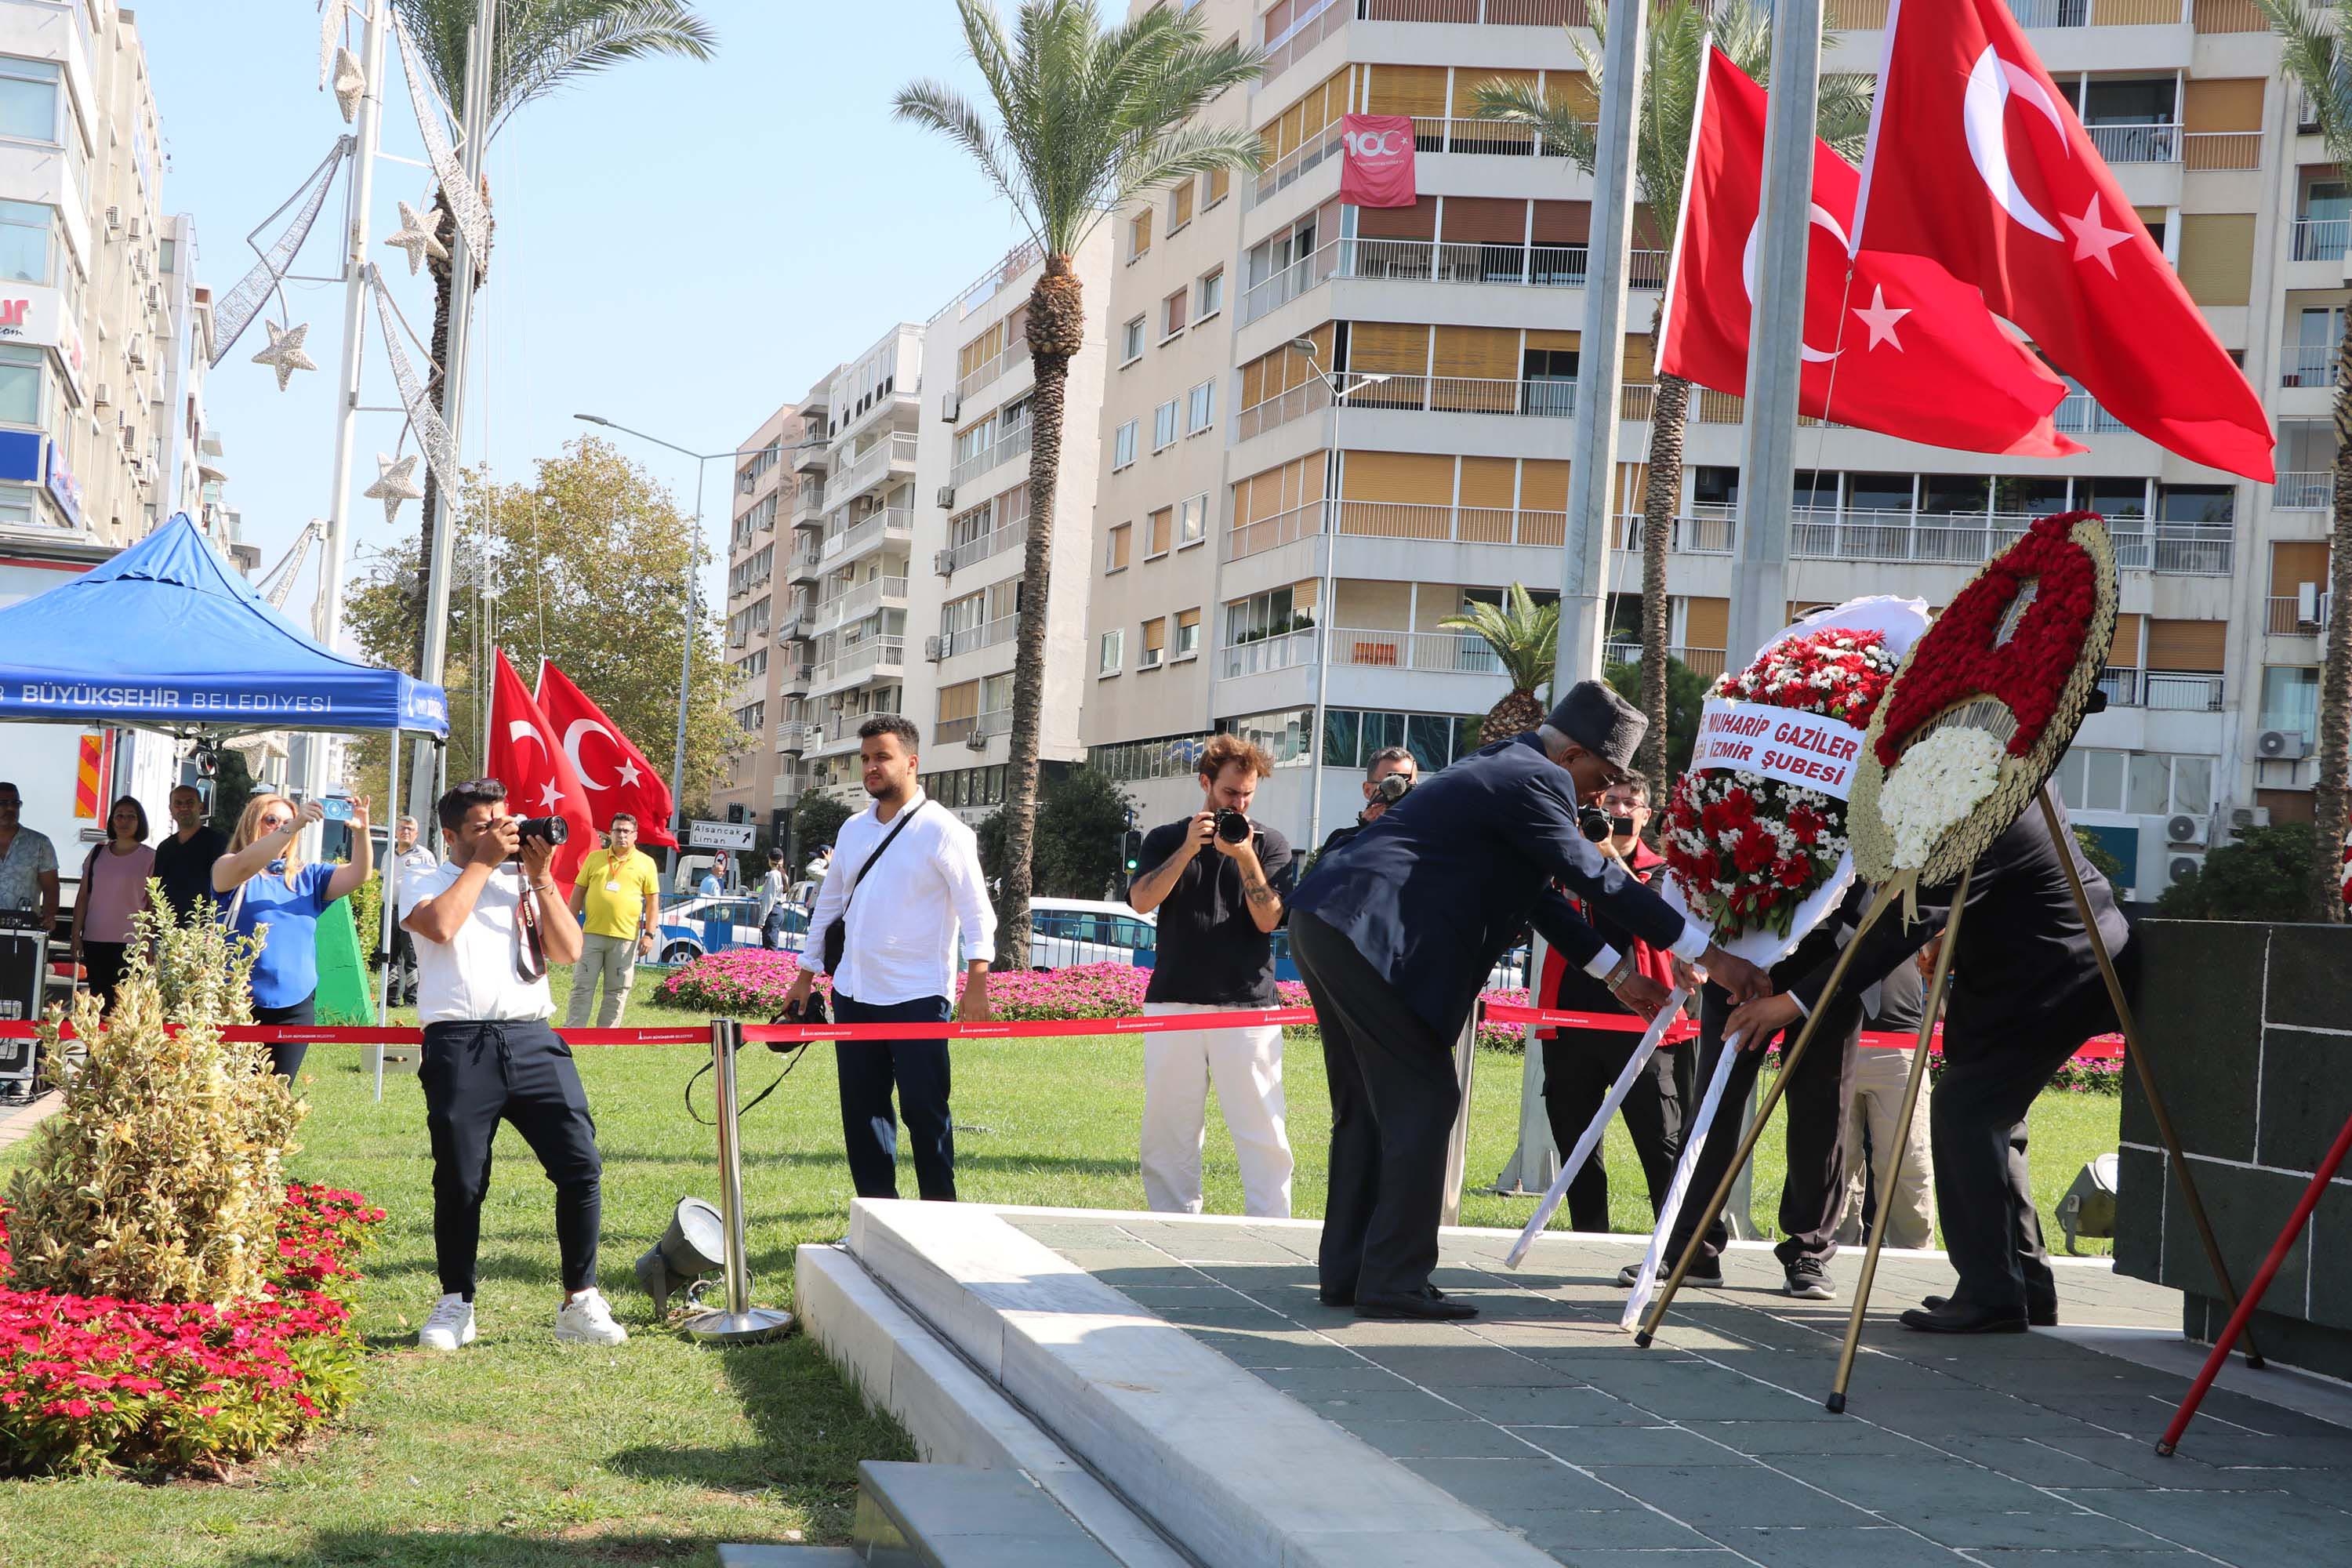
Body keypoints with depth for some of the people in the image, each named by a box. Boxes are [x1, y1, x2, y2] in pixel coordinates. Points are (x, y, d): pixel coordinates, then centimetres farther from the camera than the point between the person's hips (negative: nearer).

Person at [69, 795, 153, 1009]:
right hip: (95, 941, 4)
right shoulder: (98, 852, 12)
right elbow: (83, 896, 13)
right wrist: (76, 936, 7)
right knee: (98, 1000, 4)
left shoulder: (150, 857, 2)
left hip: (131, 942, -4)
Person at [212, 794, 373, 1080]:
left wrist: (361, 831, -18)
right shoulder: (228, 869, 0)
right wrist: (295, 826, -33)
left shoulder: (306, 877, 12)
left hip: (296, 1006, 4)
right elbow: (243, 866, -23)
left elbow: (358, 874, 2)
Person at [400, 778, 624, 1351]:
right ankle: (455, 1305, 17)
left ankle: (580, 1304, 0)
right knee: (459, 1180, 0)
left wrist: (541, 876, 5)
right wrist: (484, 862, -2)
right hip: (460, 1045, -3)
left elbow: (568, 950, 9)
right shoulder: (428, 887, 12)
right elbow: (440, 925, -12)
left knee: (581, 1164, -8)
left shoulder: (524, 884, 21)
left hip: (532, 1039, 3)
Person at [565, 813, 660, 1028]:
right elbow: (578, 891, 13)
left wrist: (649, 934, -4)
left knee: (617, 992, 3)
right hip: (592, 934, 1)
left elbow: (653, 901, 5)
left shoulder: (646, 863, 5)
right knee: (582, 987, 1)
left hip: (625, 937, -1)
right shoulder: (595, 858, 10)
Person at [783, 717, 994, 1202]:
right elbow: (828, 904, 20)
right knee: (861, 1110, 9)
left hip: (917, 998, -6)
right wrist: (805, 975, 18)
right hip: (853, 994, 6)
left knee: (924, 1110, -5)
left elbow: (976, 910, -10)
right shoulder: (853, 829, 12)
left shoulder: (941, 830, -7)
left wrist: (977, 983, -19)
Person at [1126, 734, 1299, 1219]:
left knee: (1261, 1131, -6)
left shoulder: (1269, 844, 9)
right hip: (1173, 1000, 1)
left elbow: (1268, 919, -1)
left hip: (1248, 1005, -1)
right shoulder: (1166, 840, 13)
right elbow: (1142, 901, -3)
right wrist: (1189, 848, -12)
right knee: (1167, 1128, 3)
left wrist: (1245, 858, -13)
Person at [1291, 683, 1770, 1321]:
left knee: (1368, 1103, 16)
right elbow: (1598, 879, -12)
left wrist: (1615, 971, 27)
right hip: (1369, 936, -10)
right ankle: (1394, 1281, -5)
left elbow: (1536, 893, 26)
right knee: (1422, 1100, -5)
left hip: (1324, 922, 11)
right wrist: (1710, 957, -8)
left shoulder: (1503, 769, 22)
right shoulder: (1535, 781, -9)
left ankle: (1349, 1270, 19)